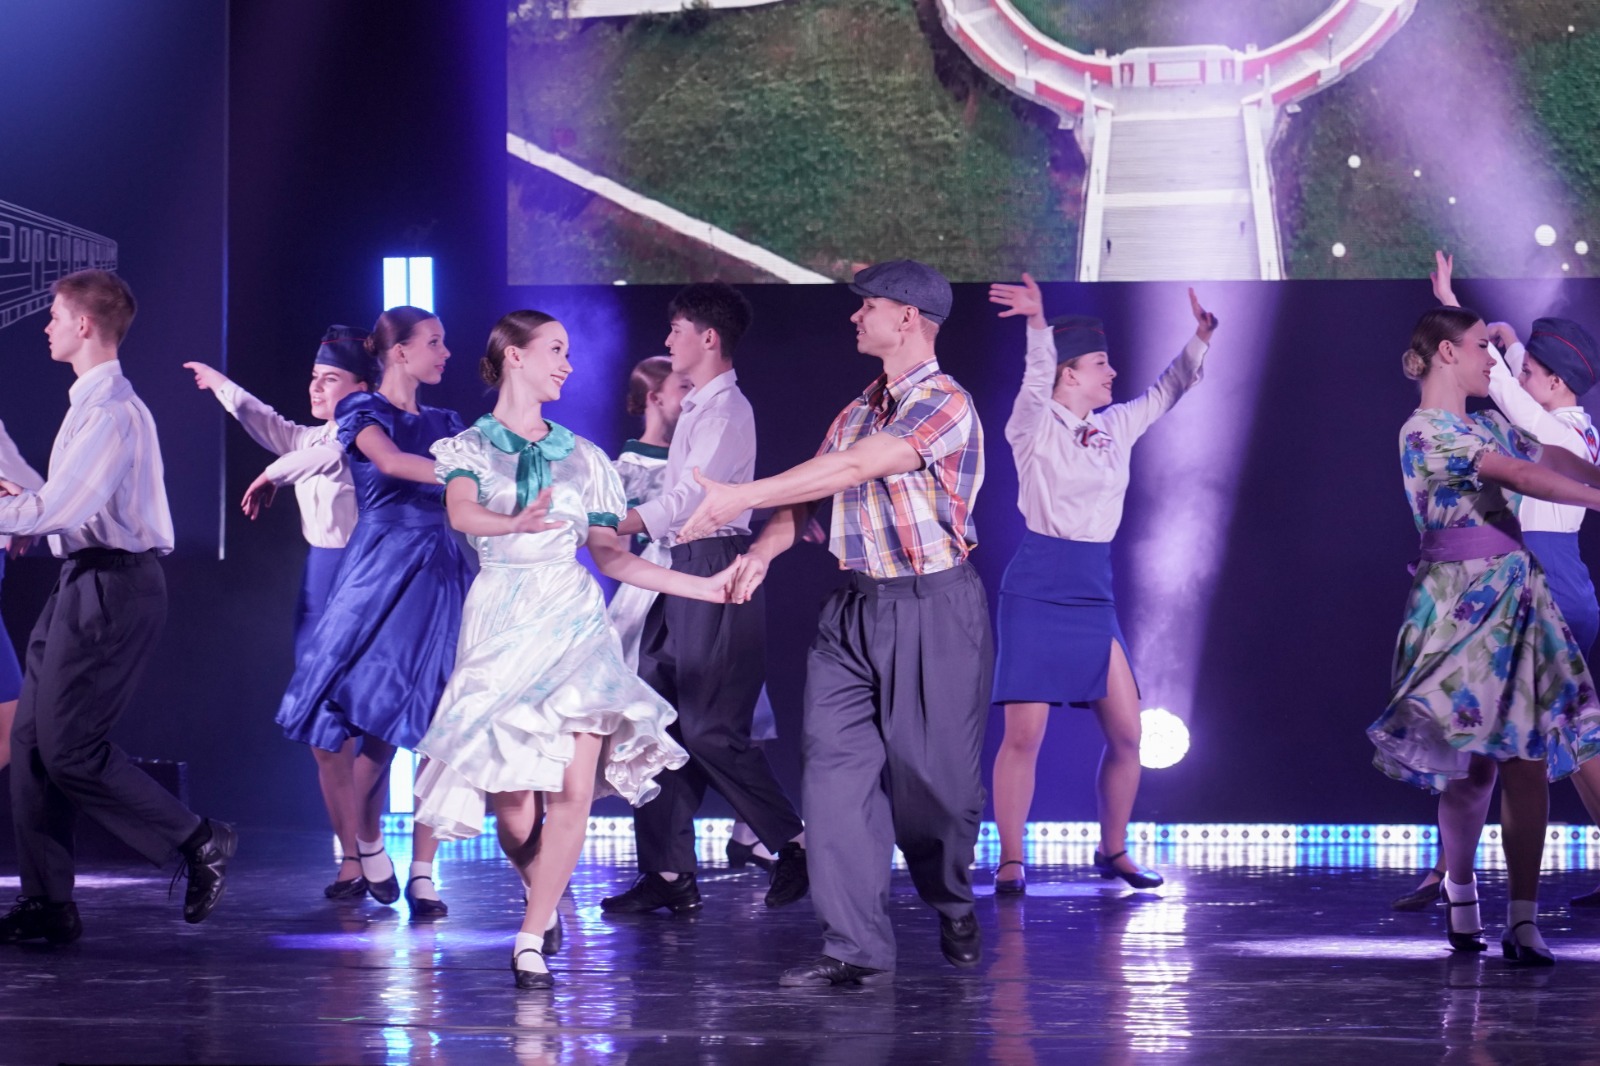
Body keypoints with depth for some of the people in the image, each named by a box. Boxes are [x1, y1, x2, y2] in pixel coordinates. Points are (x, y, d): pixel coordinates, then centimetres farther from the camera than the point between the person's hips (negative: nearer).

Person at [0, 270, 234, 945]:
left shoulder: (112, 410, -16)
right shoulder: (91, 402, 17)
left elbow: (63, 510, -23)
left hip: (112, 586, -10)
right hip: (83, 583, 10)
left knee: (69, 748, -9)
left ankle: (198, 843, 2)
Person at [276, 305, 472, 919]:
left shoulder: (442, 424, 20)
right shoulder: (363, 413, 3)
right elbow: (389, 461, -17)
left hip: (441, 580, 5)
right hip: (380, 576, -5)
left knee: (437, 731, -3)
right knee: (377, 723, -8)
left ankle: (422, 875, -1)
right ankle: (367, 843, 17)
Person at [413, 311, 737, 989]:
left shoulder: (581, 456, 15)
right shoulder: (469, 449, 4)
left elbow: (612, 557, 15)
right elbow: (463, 514, -18)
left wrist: (703, 587, 9)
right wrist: (516, 523, -41)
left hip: (574, 622, 3)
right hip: (502, 626, -3)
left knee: (574, 787, -15)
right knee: (514, 807, -5)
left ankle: (531, 943, -7)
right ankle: (545, 895, 28)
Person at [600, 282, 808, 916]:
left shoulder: (726, 411, -12)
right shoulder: (697, 408, 18)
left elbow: (686, 501, -18)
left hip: (714, 573, -10)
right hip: (682, 570, 10)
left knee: (709, 730, -8)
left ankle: (795, 847, 5)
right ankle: (669, 875, 8)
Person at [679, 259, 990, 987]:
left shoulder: (943, 403, -11)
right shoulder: (857, 412, 16)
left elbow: (848, 471, -18)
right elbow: (812, 490, 11)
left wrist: (737, 499, -19)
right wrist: (764, 550, -10)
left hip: (933, 607, -7)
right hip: (853, 605, 7)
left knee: (928, 774, 0)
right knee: (838, 768, -4)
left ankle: (953, 910, 29)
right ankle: (857, 948, -4)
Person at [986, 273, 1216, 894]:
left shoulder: (1115, 428, 12)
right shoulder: (1036, 429, -7)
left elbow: (1166, 392, 25)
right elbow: (1038, 379, -27)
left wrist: (1199, 340, 11)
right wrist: (1038, 325, -45)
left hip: (1094, 599, 6)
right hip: (1037, 594, -6)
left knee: (1127, 733, 3)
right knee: (1024, 734, -9)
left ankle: (1114, 851, 19)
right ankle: (1010, 861, 0)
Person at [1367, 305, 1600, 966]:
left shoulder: (1487, 424, 17)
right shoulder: (1426, 430, -10)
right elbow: (1520, 476, -17)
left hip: (1518, 597, 8)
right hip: (1463, 601, -8)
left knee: (1528, 757, -2)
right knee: (1474, 763, -5)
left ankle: (1523, 919, -4)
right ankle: (1460, 891, 19)